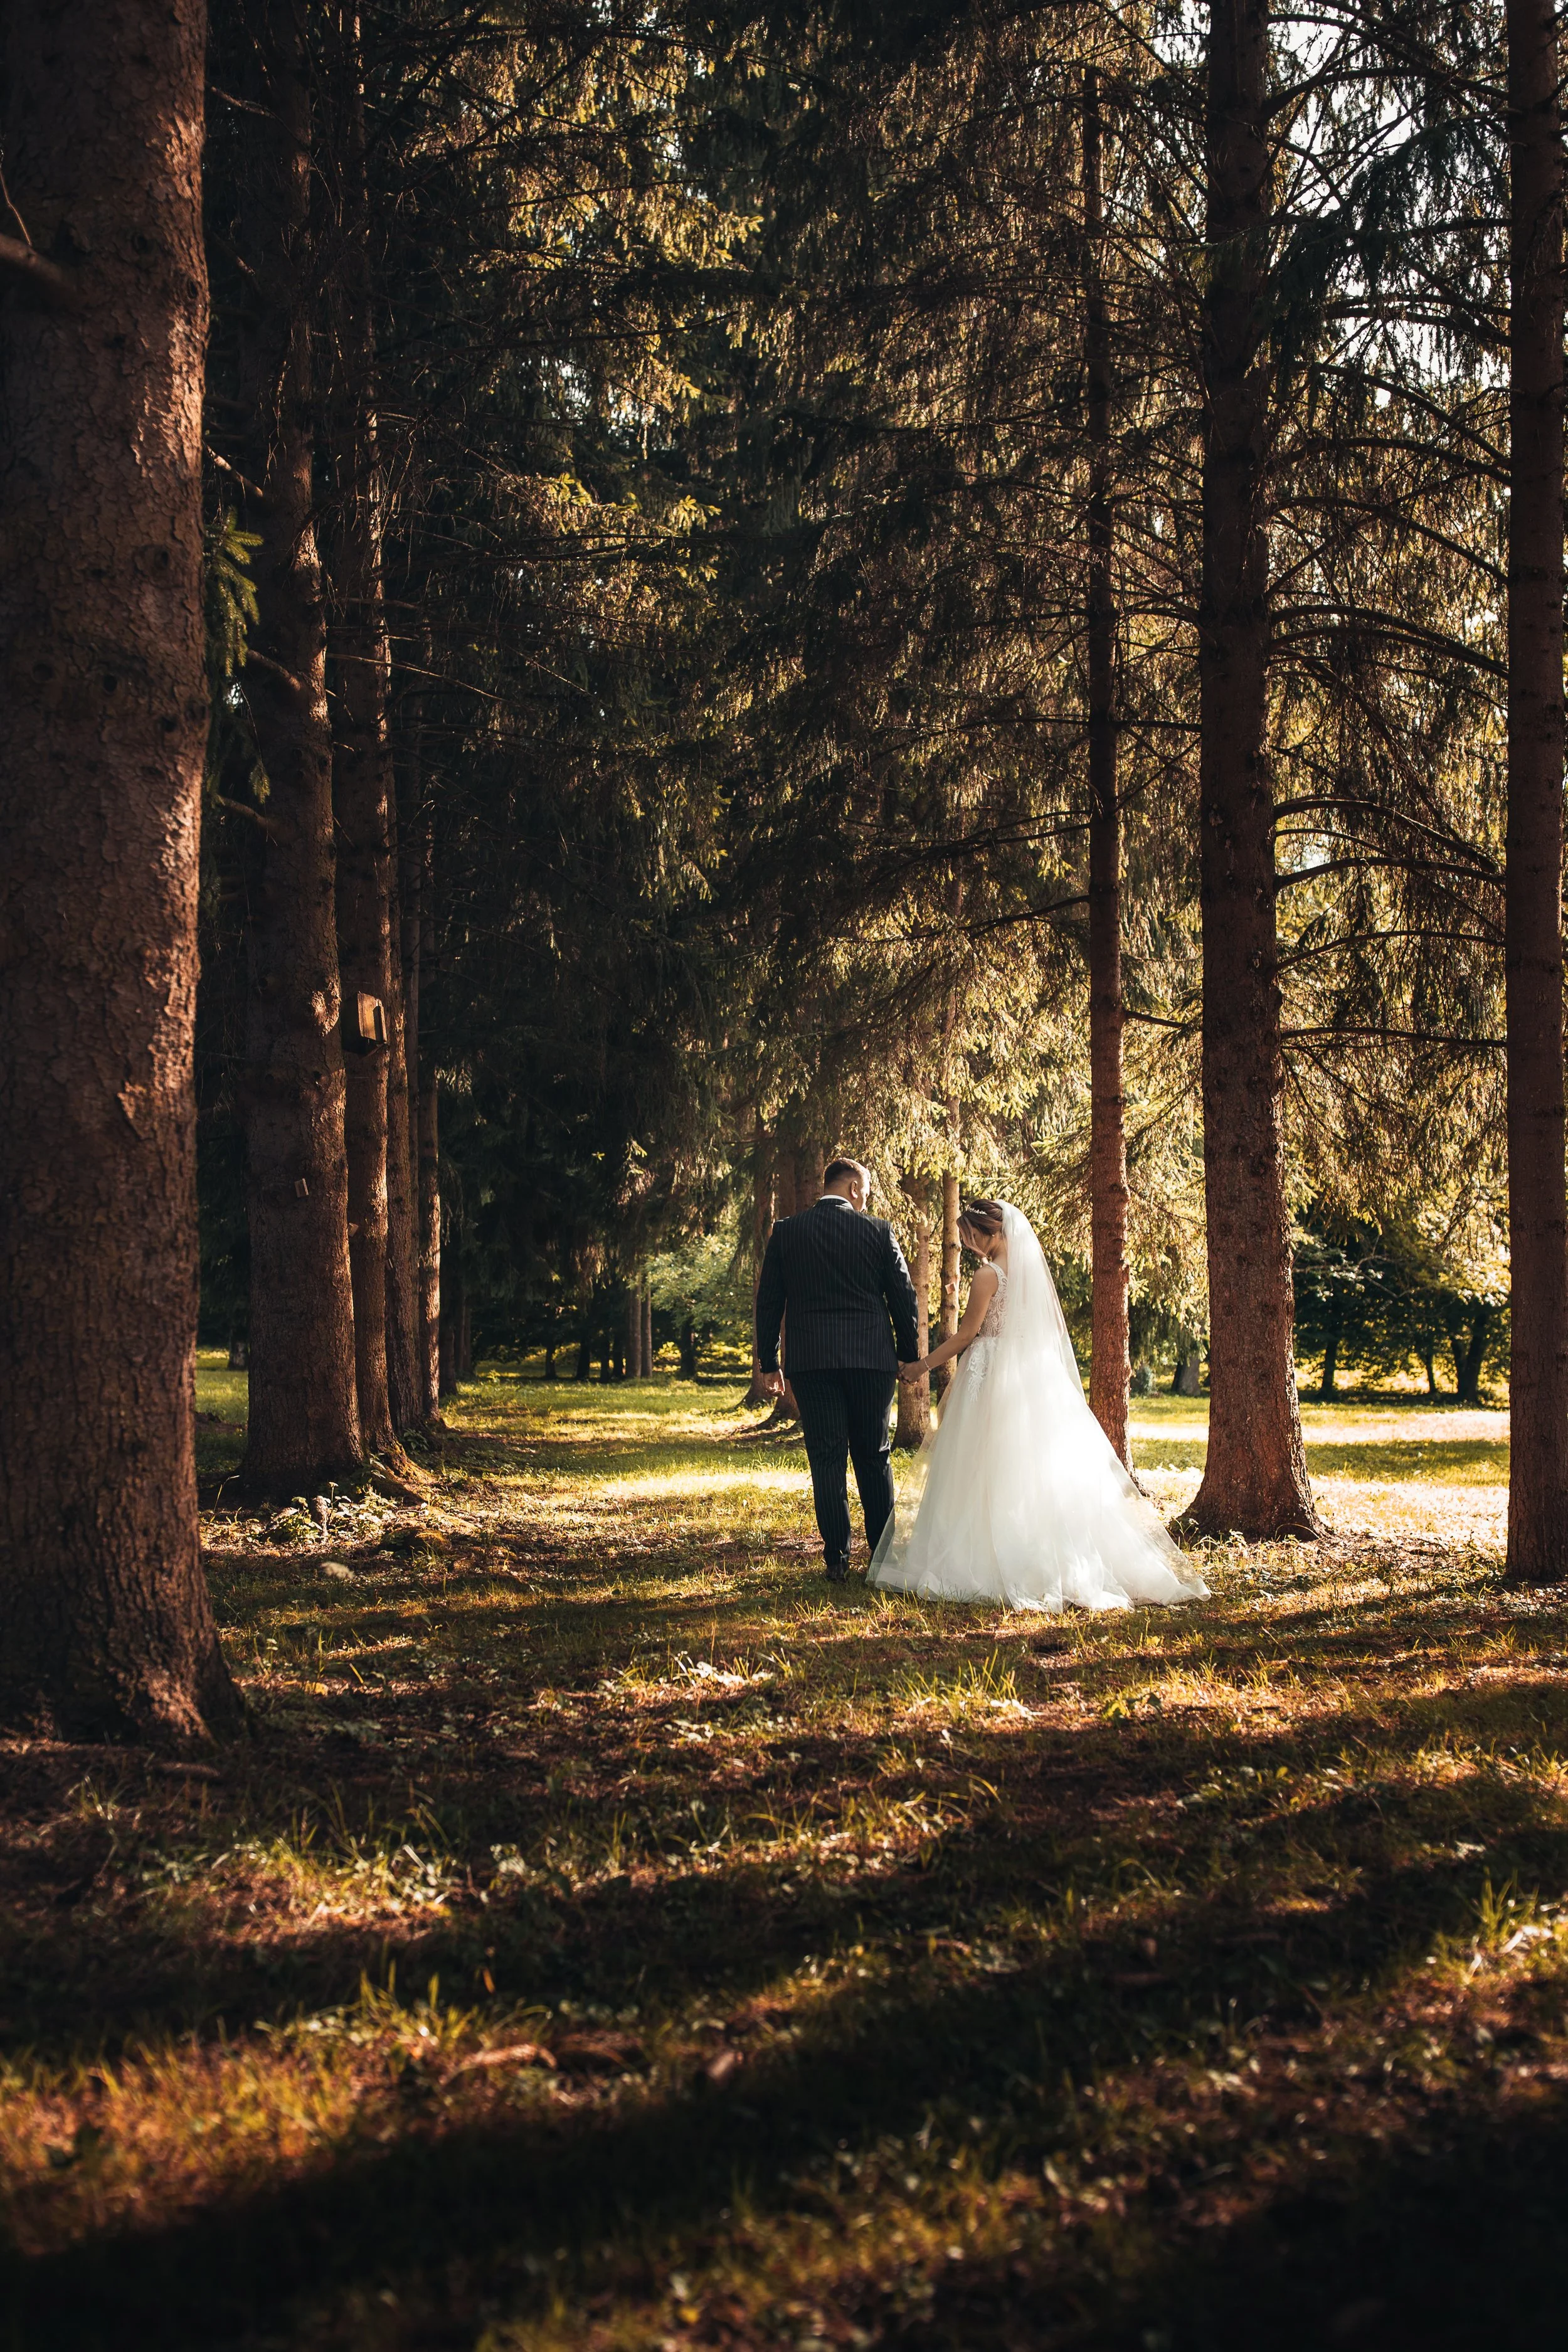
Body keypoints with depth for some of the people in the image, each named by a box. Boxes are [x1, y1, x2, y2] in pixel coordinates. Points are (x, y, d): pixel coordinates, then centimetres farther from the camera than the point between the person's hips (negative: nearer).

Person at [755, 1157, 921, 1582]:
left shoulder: (786, 1232, 4)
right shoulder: (878, 1231, 0)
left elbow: (768, 1303, 5)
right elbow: (904, 1296, 2)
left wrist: (769, 1364, 12)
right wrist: (910, 1355, 13)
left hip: (810, 1360, 0)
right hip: (870, 1357, 0)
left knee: (826, 1459, 2)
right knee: (874, 1457, 10)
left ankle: (837, 1558, -1)